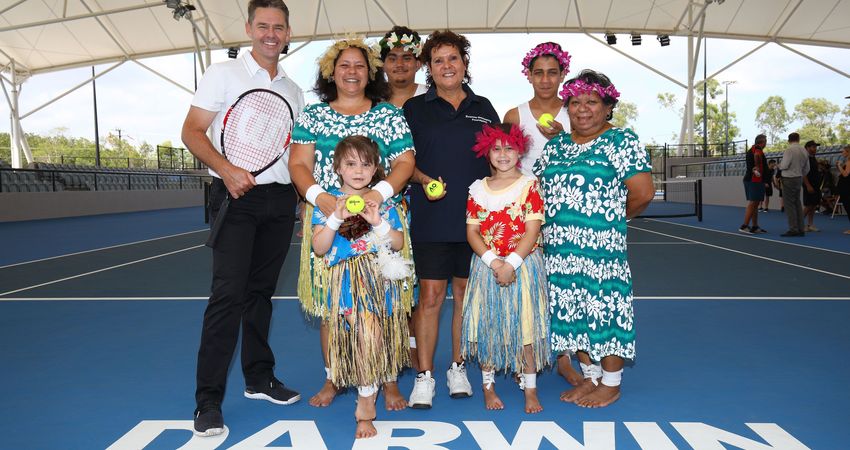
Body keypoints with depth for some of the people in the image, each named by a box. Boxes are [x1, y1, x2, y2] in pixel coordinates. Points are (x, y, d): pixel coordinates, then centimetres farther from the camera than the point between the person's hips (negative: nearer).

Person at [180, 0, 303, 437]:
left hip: (280, 200, 5)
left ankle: (259, 378, 25)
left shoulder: (293, 89, 15)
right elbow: (192, 131, -7)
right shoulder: (223, 73, 0)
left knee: (261, 291, 13)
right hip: (236, 196, -5)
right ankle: (208, 401, -2)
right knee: (228, 294, -11)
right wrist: (226, 169, -22)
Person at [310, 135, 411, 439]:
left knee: (374, 330, -12)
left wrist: (379, 222, -7)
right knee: (367, 328, -21)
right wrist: (337, 217, -12)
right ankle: (368, 399, -6)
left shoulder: (383, 202, 12)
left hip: (381, 275, 2)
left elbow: (399, 243, 9)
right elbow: (319, 249, 0)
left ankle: (365, 403, 5)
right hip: (346, 277, -2)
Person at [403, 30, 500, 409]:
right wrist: (424, 180, -15)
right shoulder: (415, 108, 6)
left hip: (475, 217, 3)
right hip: (431, 218, -2)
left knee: (465, 292, 8)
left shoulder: (482, 107, 13)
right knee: (430, 295, -3)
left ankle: (458, 368, 23)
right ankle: (424, 375, 8)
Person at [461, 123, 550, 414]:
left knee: (526, 326, 1)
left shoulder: (529, 185, -2)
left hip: (523, 265, -2)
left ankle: (530, 389, 14)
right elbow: (472, 231, 0)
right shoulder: (478, 189, 5)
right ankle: (488, 385, 23)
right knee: (487, 326, 7)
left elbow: (532, 230, -8)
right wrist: (494, 262, -13)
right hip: (486, 266, 2)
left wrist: (511, 264, -16)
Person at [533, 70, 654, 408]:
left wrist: (614, 217, 2)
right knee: (572, 309, 12)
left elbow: (643, 192, -11)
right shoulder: (555, 145, 15)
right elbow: (539, 187, 16)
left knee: (604, 308, 1)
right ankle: (590, 376, 28)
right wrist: (548, 224, 4)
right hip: (560, 248, 6)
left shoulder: (622, 141, -4)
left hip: (602, 247, -6)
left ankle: (611, 383, 17)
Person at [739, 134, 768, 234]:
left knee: (754, 204, 12)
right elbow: (756, 155, -33)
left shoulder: (751, 149, 17)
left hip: (748, 179, 10)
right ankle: (744, 226, -13)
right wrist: (757, 167, -21)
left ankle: (755, 226, 15)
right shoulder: (758, 149, -11)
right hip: (756, 180, -10)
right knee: (752, 203, -10)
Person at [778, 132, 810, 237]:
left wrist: (779, 165, 4)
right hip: (799, 179, 8)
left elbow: (784, 165, -18)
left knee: (789, 204, -5)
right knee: (797, 203, 12)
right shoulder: (804, 151, 10)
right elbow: (806, 169, 14)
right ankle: (800, 229, 14)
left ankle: (793, 229, -7)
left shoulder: (789, 150, -13)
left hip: (789, 179, -8)